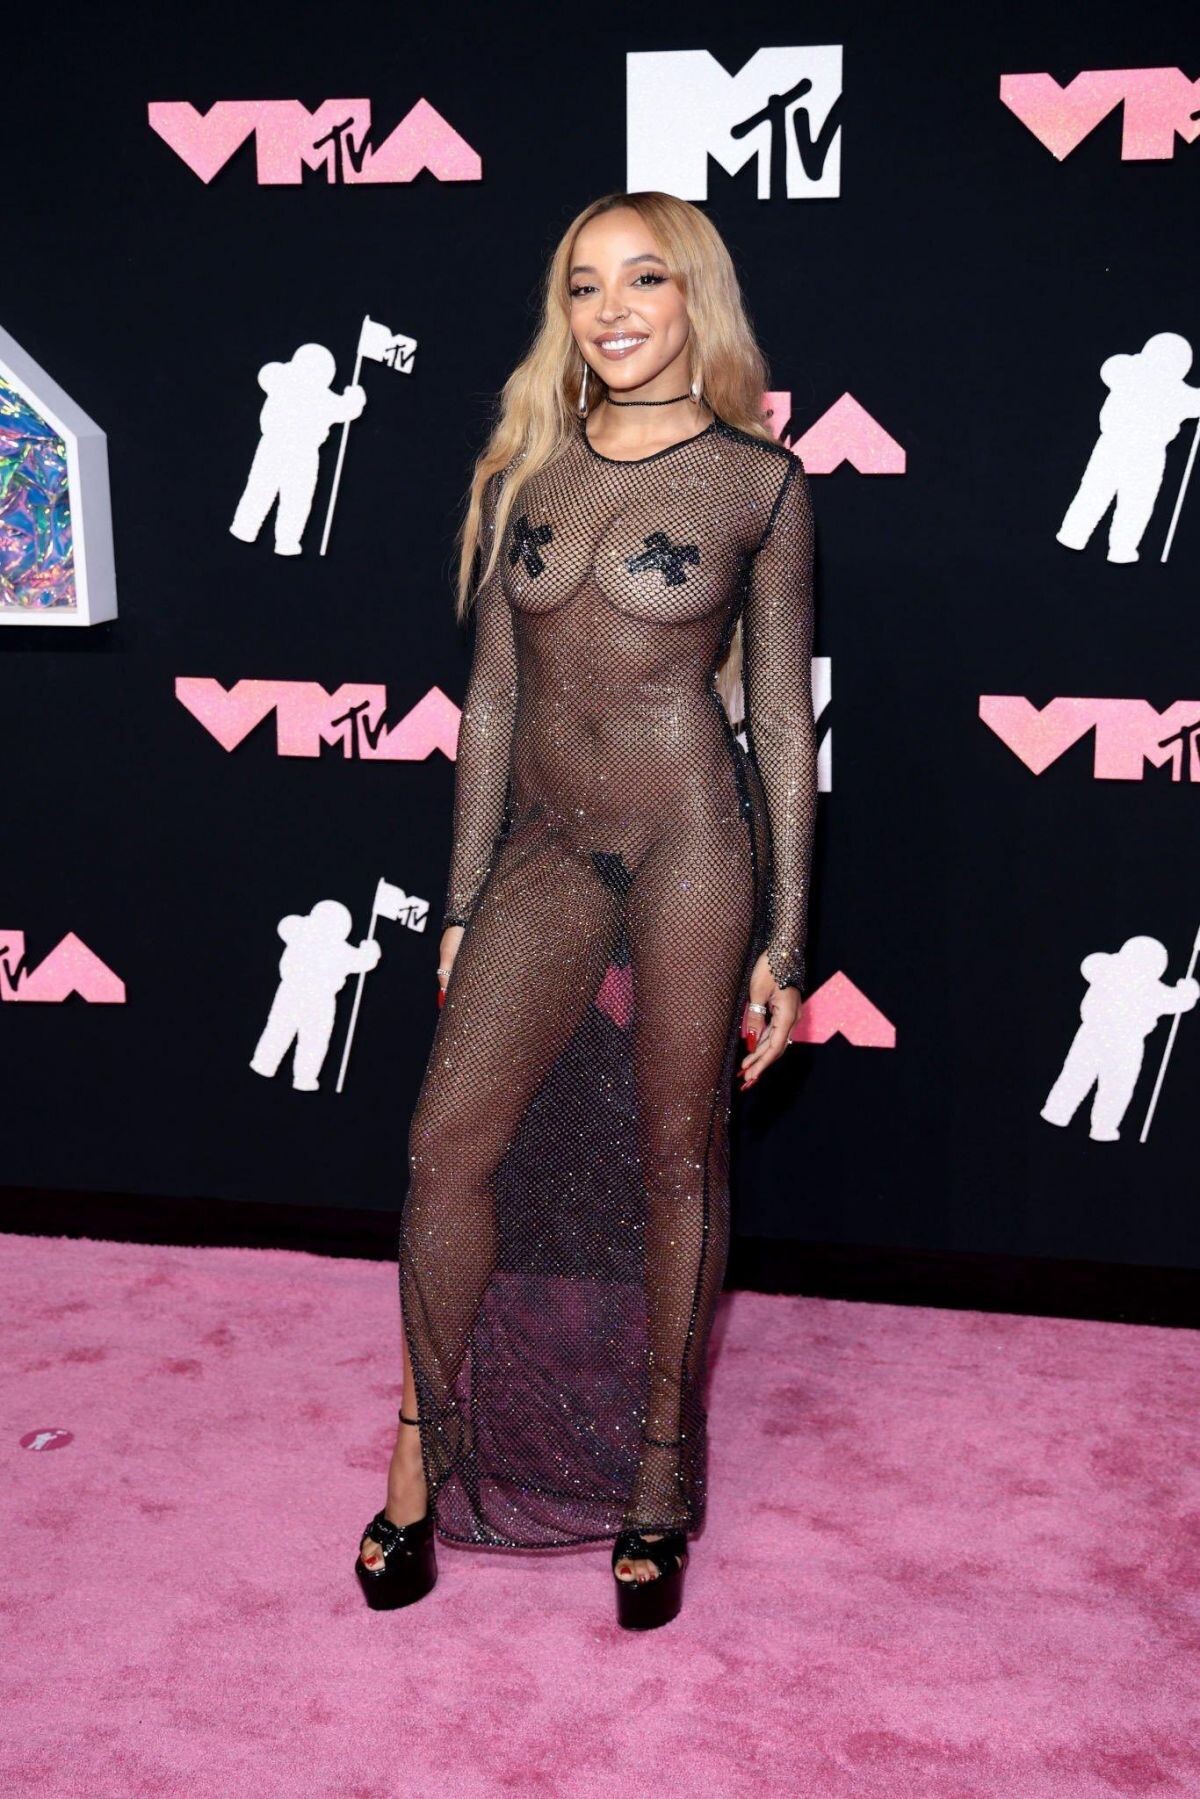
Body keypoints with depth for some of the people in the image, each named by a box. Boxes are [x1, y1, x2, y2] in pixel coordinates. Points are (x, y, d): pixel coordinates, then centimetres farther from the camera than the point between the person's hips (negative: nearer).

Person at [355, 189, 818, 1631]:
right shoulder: (520, 473, 7)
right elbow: (492, 698, 10)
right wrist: (464, 903, 9)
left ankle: (660, 1467, 23)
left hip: (693, 838, -3)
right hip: (548, 846, 3)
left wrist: (782, 939, -3)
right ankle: (429, 1440, 19)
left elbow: (782, 720, -1)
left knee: (676, 1156, 5)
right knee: (450, 1139, -3)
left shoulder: (759, 482, -2)